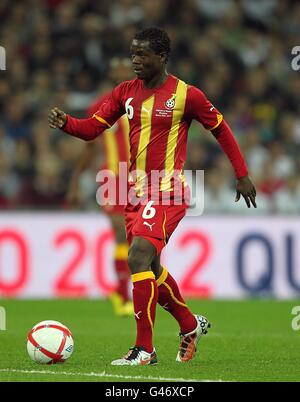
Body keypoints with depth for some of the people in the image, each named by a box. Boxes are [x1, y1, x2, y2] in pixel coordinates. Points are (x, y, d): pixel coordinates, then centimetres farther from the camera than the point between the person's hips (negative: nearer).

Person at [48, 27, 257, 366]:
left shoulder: (186, 95, -8)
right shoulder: (126, 92, 7)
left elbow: (221, 130, 3)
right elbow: (93, 128, 4)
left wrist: (242, 175, 5)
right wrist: (65, 123, -17)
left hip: (167, 191, -7)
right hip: (136, 191, 7)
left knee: (139, 258, -22)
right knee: (149, 268, 15)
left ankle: (144, 349, -17)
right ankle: (191, 325, 39)